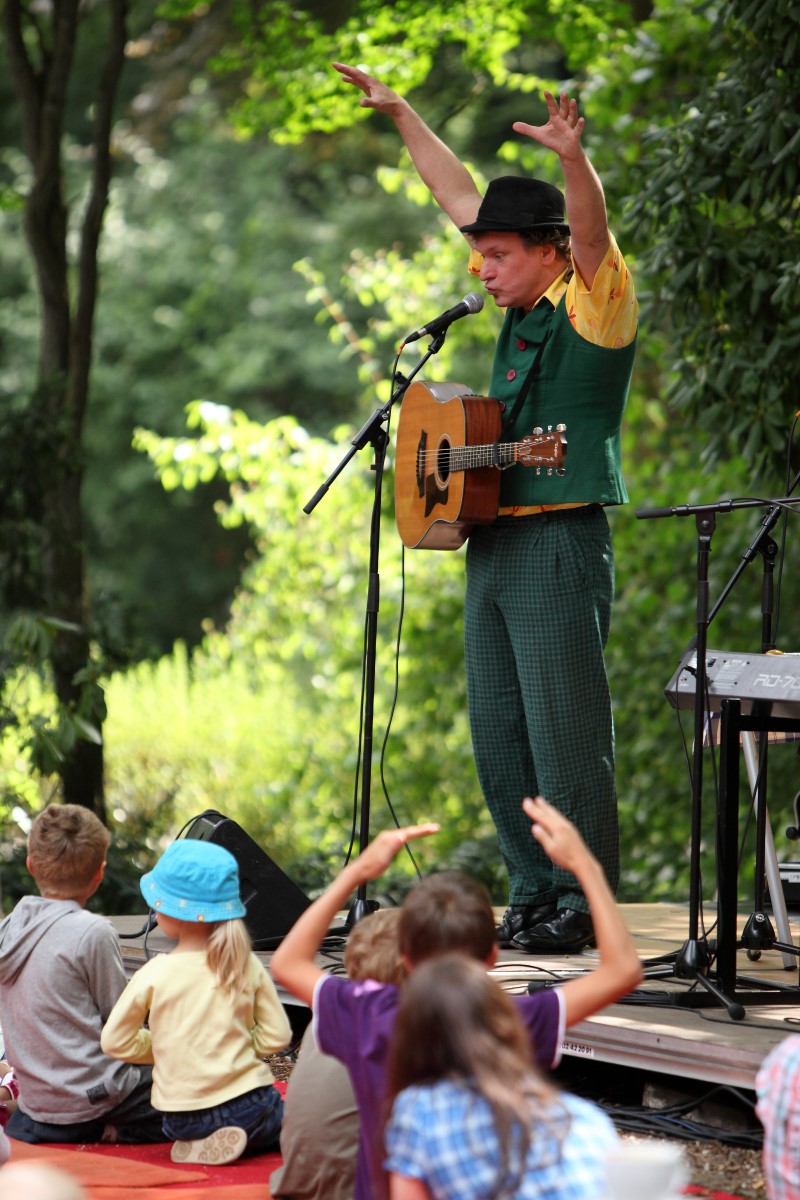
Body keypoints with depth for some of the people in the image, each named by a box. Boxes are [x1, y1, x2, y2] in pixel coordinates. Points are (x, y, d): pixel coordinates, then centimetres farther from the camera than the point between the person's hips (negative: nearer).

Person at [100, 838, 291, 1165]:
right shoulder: (247, 966, -3)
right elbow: (277, 1036, 1)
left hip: (184, 1119, -1)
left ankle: (201, 1146, 0)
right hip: (249, 1106, 1)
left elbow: (115, 1041, -1)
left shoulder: (155, 975, -10)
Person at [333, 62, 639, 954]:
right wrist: (397, 112, 29)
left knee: (565, 733, -7)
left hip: (559, 545, -8)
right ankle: (534, 892, 15)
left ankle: (586, 903, 0)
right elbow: (459, 196, 24)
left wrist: (573, 157, -42)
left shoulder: (594, 303, -4)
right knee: (498, 736, 8)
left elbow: (591, 230, -25)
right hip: (489, 541, 8)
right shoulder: (521, 308, 16)